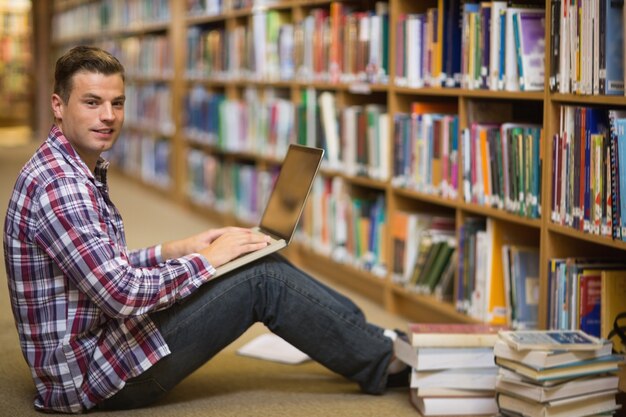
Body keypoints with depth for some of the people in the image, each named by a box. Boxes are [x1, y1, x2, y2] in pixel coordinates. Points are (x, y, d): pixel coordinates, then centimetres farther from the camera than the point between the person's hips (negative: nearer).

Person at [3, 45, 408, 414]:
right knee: (264, 279, -9)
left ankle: (371, 337, 16)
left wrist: (177, 249, 7)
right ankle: (383, 360, 7)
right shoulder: (58, 185, -23)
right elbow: (121, 294, -28)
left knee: (263, 264, 7)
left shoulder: (79, 170, 10)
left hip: (95, 342, 10)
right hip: (90, 375, -10)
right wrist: (206, 261, -14)